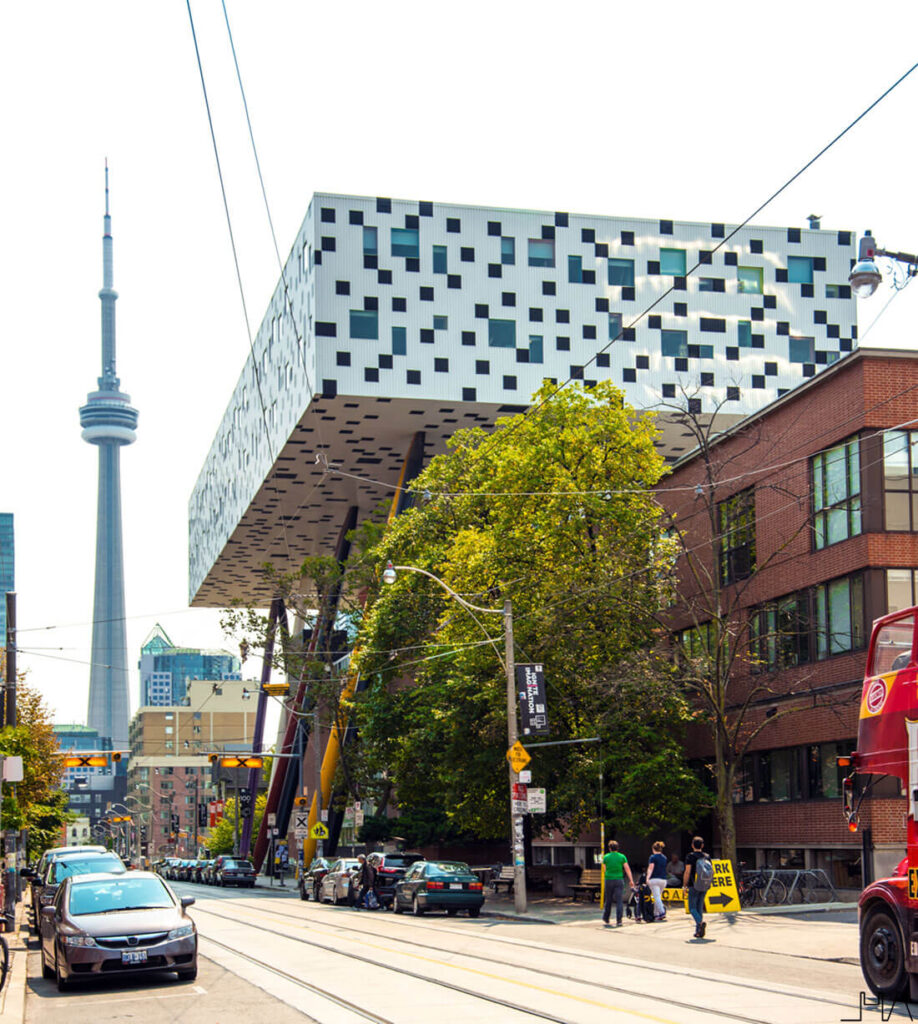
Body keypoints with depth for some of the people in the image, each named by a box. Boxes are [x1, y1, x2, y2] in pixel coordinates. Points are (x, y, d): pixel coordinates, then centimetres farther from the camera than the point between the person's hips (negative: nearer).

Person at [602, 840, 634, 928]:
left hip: (608, 880, 1)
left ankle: (605, 920, 22)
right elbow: (627, 869, -3)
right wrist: (631, 880, 1)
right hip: (619, 880, -1)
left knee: (608, 901, 13)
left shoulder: (606, 857, 2)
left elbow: (604, 869, 11)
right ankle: (618, 921, -9)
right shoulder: (622, 857, 1)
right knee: (619, 901, -1)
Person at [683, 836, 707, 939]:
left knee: (692, 908, 0)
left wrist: (684, 885, -6)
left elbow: (687, 872, -12)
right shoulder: (707, 856, 7)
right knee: (700, 908, 11)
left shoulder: (690, 856, -8)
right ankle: (698, 932, 9)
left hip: (694, 885, -5)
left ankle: (701, 922, -26)